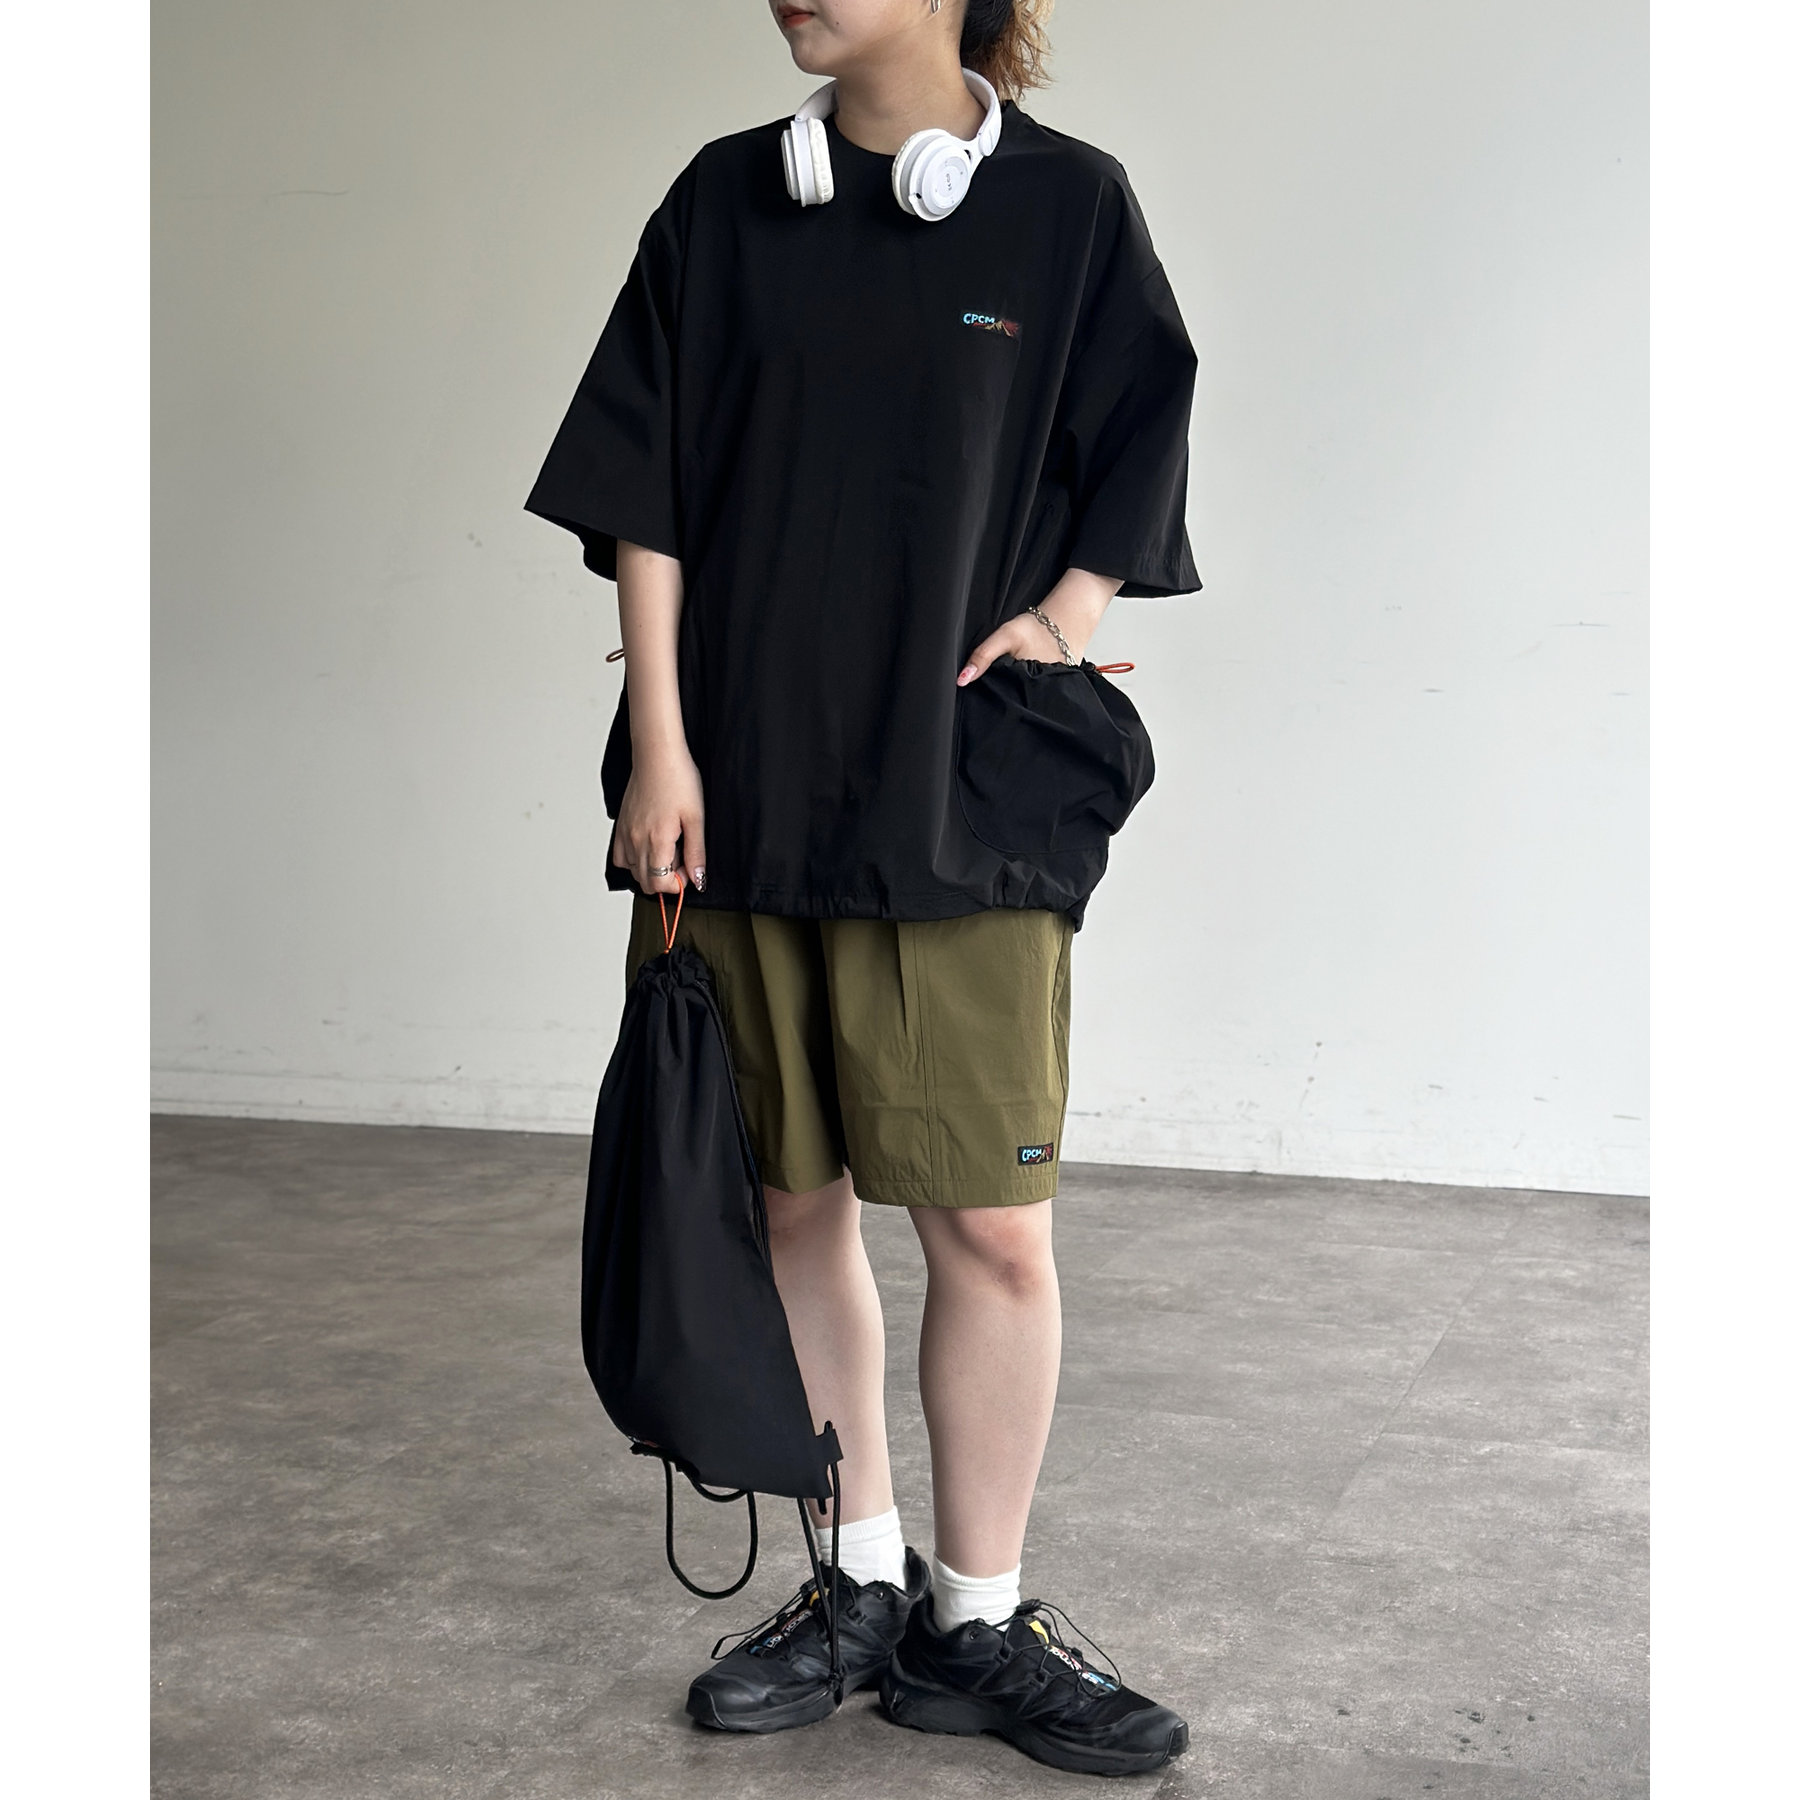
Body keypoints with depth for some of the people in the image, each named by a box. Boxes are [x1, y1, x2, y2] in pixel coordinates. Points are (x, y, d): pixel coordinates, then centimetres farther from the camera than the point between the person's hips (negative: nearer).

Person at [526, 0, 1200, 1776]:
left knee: (993, 1228, -3)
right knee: (797, 1200, 9)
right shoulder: (726, 201, 7)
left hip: (965, 803, -2)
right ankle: (859, 1584, 25)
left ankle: (974, 1619, 15)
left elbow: (1136, 464, 10)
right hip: (741, 792, 2)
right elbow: (646, 491, 6)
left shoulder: (1069, 202, 2)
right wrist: (661, 744, -1)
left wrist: (1060, 614, -8)